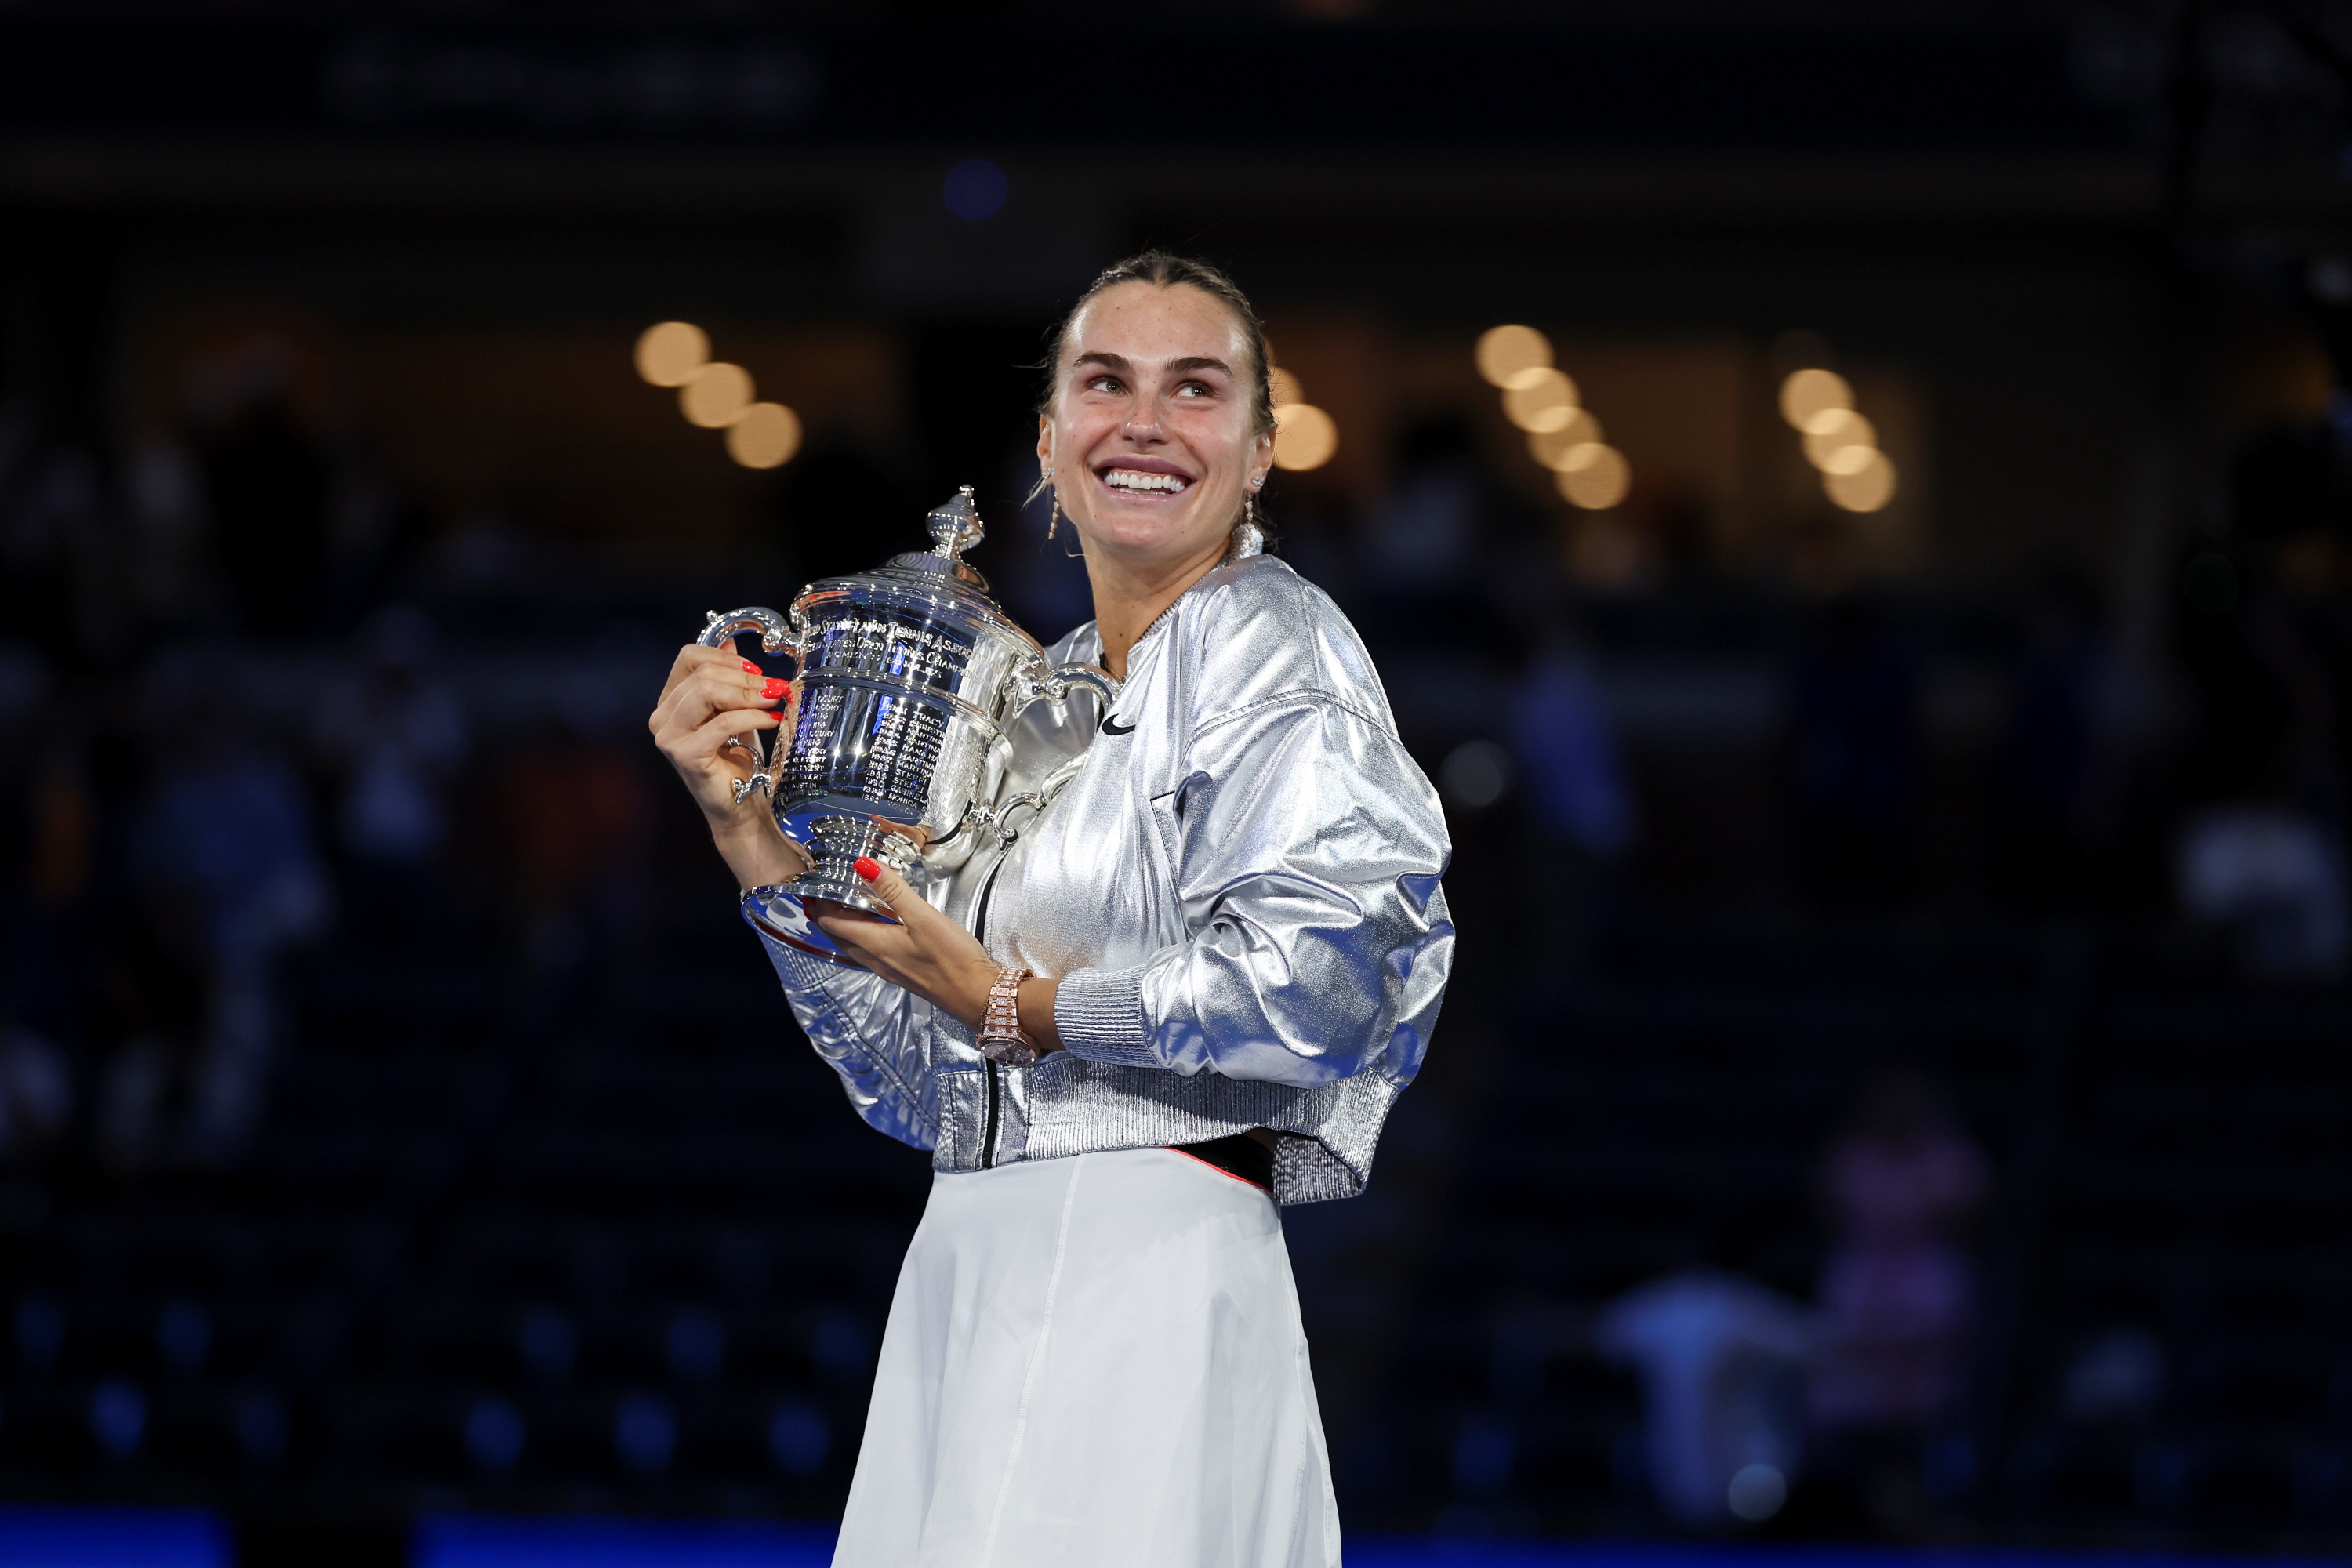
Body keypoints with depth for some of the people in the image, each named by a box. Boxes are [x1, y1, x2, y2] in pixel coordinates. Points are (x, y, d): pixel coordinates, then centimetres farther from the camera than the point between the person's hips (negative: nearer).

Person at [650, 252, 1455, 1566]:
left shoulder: (1265, 637, -3)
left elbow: (1325, 975, -19)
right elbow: (922, 1083, 15)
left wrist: (1009, 1006, -10)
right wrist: (749, 824, 7)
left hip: (1149, 1280, -7)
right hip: (967, 1286, 7)